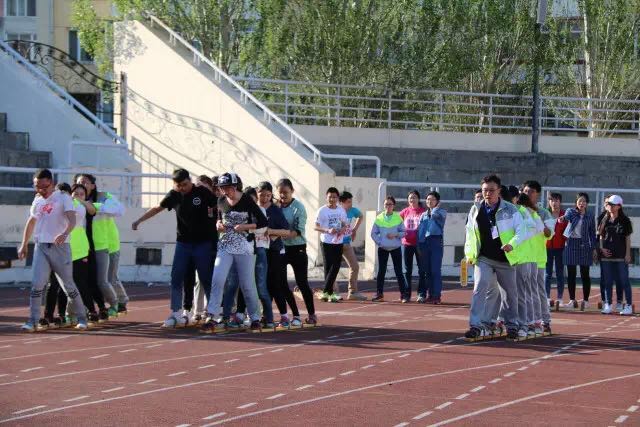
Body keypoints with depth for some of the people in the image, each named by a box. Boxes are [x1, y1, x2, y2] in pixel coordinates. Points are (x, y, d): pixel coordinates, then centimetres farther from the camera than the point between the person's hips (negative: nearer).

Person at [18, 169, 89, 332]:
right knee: (37, 284, -10)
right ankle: (33, 321, -7)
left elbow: (72, 219, -21)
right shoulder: (38, 199, 10)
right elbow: (31, 222, 24)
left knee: (68, 285, 4)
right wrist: (24, 244, 23)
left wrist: (65, 234, -41)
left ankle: (81, 318, 21)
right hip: (41, 247, 4)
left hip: (60, 246, -4)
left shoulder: (63, 198, -7)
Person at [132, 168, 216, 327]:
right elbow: (157, 208, 15)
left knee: (206, 280, 0)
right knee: (176, 279, -1)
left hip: (203, 243, -4)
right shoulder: (174, 195, 4)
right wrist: (139, 220, 13)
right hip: (183, 243, 4)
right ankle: (175, 314, 1)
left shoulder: (203, 192, -8)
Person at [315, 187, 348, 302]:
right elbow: (316, 227, -8)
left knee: (336, 267, 4)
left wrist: (343, 229, -6)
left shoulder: (341, 210, 8)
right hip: (327, 243, -5)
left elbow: (344, 224, 17)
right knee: (328, 267, -4)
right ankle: (329, 293, -1)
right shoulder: (322, 210, -7)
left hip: (338, 242, 5)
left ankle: (327, 292, 11)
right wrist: (328, 230, -23)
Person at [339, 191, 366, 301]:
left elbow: (361, 216, 23)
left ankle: (353, 292, 15)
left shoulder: (353, 211, -2)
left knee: (355, 266, 7)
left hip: (347, 243, 7)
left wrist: (355, 229, 14)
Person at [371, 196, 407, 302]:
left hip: (396, 248, -1)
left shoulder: (398, 218, 0)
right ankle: (379, 294, 5)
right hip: (383, 248, 1)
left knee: (398, 271, 1)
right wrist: (379, 242, -6)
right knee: (381, 271, 1)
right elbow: (373, 233, 5)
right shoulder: (379, 218, 2)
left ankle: (403, 294, 7)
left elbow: (403, 232, 2)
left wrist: (395, 235, -15)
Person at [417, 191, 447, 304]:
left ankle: (437, 295, -10)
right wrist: (419, 246, 5)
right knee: (427, 270, 6)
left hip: (436, 241, -5)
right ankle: (430, 295, 10)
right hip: (424, 243, 5)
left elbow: (435, 215, -20)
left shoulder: (441, 212, 4)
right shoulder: (423, 215, 19)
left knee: (435, 270, -9)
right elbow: (419, 230, 14)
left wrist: (436, 207, 2)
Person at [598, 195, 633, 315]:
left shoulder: (624, 220, -1)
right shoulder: (605, 220, 9)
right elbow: (601, 236, 13)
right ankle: (608, 305, 14)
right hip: (606, 254, 4)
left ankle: (629, 306, -2)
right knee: (607, 281, 7)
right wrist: (602, 248, -1)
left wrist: (627, 253, -7)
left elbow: (628, 238, -1)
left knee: (624, 281, -4)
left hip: (621, 255, -4)